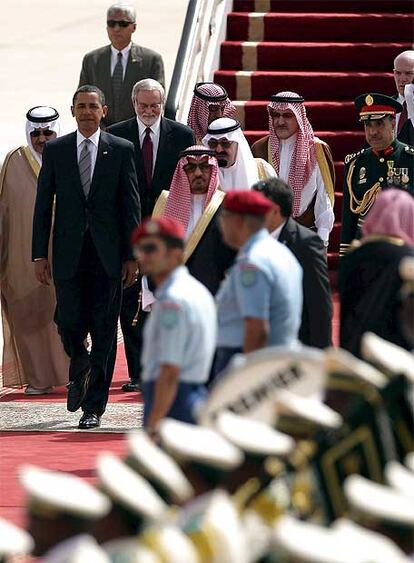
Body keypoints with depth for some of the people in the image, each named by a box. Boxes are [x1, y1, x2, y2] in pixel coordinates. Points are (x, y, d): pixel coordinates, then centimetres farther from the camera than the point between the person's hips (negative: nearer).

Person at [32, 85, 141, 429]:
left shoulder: (121, 150, 3)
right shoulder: (55, 150, 6)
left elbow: (131, 207, 3)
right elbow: (43, 205, 6)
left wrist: (131, 256, -2)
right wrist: (40, 254, 1)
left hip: (107, 255, -1)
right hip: (68, 255, 1)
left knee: (103, 333, -1)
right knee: (70, 324, -3)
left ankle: (94, 406, 6)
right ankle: (79, 371, 30)